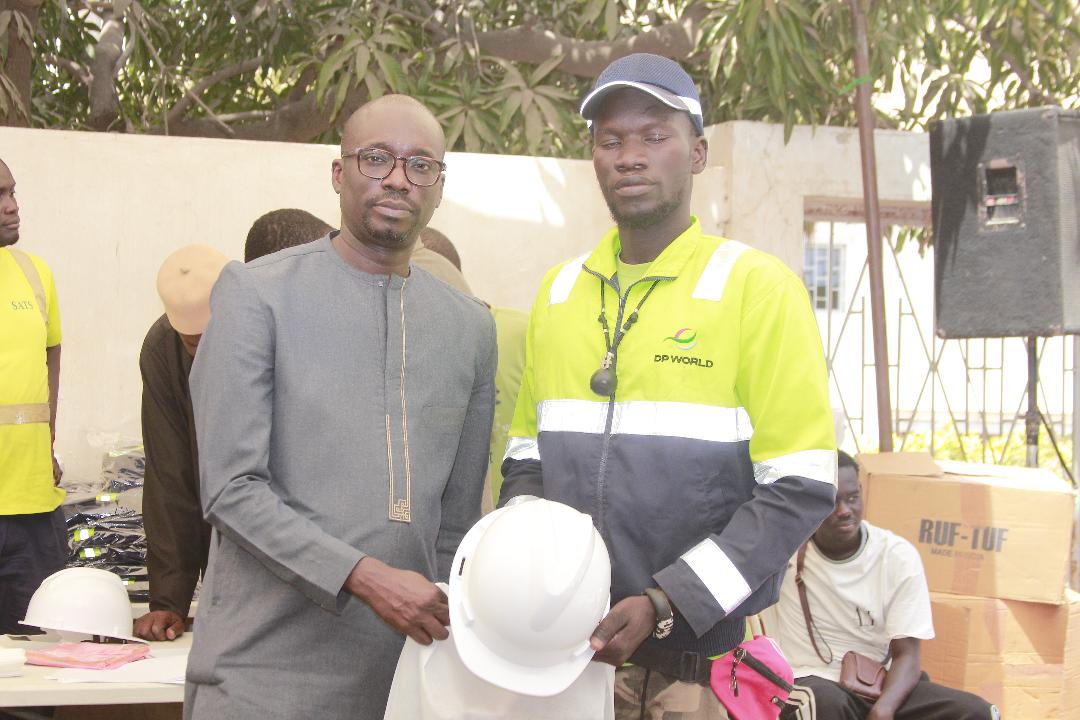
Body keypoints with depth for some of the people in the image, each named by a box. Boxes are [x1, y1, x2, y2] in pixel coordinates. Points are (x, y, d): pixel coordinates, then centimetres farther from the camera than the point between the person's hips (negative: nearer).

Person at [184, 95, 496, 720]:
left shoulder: (471, 327, 10)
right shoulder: (257, 293, -4)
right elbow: (231, 486, -11)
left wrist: (445, 641, 8)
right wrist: (364, 577, -19)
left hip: (406, 666, 4)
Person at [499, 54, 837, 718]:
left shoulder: (759, 287, -7)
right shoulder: (560, 292, 8)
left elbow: (800, 488, -11)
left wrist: (665, 605, -18)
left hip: (707, 654, -4)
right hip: (572, 651, 4)